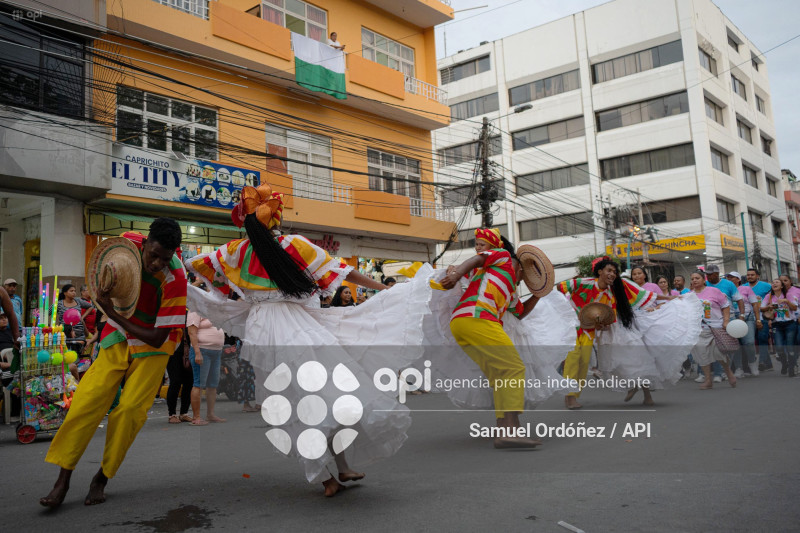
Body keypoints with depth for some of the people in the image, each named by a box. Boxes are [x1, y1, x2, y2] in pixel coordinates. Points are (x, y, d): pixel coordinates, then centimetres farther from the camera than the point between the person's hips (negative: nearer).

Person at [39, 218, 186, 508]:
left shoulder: (175, 279, -28)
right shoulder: (128, 242, -15)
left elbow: (156, 339, -26)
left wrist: (112, 314, -27)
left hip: (153, 343, -3)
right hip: (119, 336, 4)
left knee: (130, 408, -15)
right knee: (88, 398, -9)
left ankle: (101, 478, 5)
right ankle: (62, 481, -1)